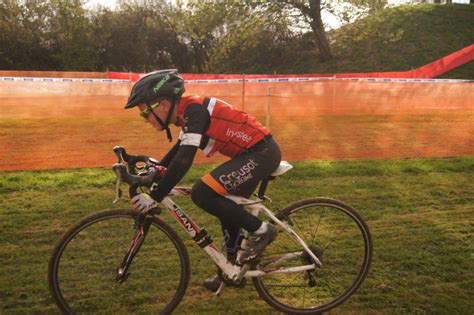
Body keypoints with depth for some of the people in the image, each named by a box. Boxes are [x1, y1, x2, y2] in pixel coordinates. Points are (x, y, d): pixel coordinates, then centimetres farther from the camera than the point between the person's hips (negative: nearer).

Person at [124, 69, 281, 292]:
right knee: (228, 209, 17)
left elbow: (184, 161, -28)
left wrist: (154, 197, -26)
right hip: (253, 153, 10)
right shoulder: (188, 111, 9)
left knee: (203, 194, -18)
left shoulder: (193, 110, -20)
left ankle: (260, 230, -4)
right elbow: (179, 150, 26)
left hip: (261, 152, -10)